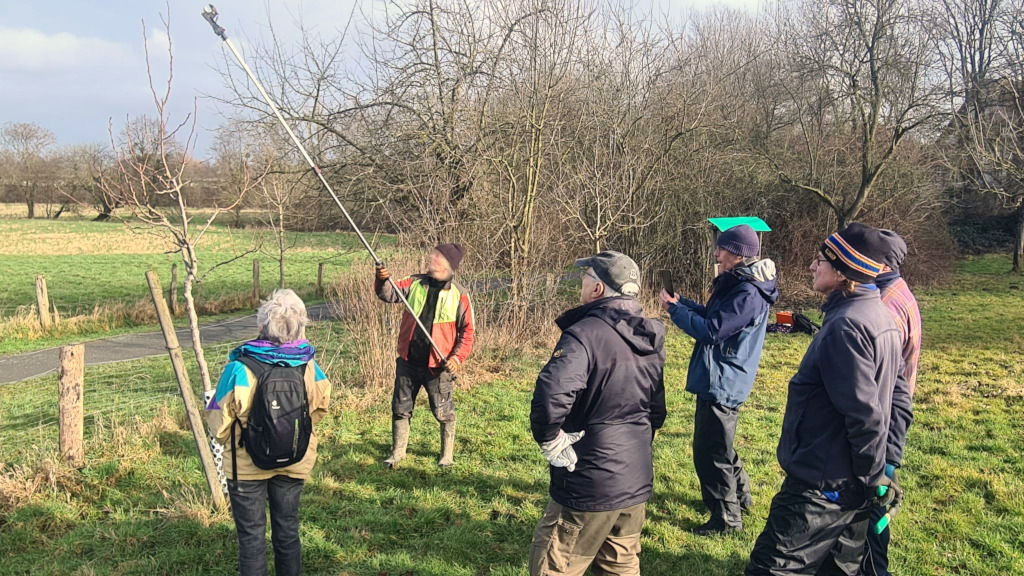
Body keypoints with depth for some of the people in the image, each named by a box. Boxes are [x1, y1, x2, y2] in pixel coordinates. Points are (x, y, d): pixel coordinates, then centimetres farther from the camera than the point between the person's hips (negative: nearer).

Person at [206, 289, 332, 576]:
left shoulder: (239, 369, -22)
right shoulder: (308, 366, -13)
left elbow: (219, 425, -15)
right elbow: (320, 407, 3)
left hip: (247, 466, -3)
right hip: (294, 465, 3)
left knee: (251, 535, 11)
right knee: (287, 529, 19)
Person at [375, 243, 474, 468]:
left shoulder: (459, 295, -6)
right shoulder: (415, 284, 3)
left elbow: (467, 332, -4)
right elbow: (389, 293, -9)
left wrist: (457, 357, -17)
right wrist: (382, 281, -31)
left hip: (438, 365, -3)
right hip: (408, 362, 3)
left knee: (443, 412, 7)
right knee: (400, 408, 13)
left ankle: (447, 454, 27)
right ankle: (397, 452, 30)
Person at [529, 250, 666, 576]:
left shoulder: (586, 333, -20)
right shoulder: (650, 339, 7)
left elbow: (550, 396, -36)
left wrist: (551, 442, -20)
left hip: (589, 485, -8)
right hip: (638, 482, 8)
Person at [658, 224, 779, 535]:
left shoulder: (749, 294, -23)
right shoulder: (735, 284, 9)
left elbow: (711, 330, -24)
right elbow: (714, 316, 16)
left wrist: (675, 310, -14)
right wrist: (682, 304, 3)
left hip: (723, 384, -11)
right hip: (716, 381, 11)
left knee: (710, 452, -1)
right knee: (718, 446, 24)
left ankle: (727, 516, 13)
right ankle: (739, 496, 42)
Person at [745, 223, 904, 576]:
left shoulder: (846, 325, -22)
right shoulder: (880, 316, 10)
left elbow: (863, 413, -24)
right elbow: (896, 394, 17)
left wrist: (872, 477, -12)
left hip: (822, 485, -10)